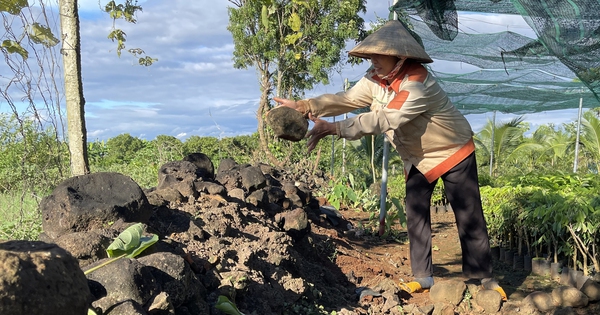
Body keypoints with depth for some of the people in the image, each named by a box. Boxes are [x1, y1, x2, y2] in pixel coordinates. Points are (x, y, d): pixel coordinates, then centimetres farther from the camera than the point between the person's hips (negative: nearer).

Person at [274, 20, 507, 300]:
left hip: (453, 153, -7)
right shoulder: (376, 79, -9)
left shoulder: (418, 84, -35)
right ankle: (422, 276, 12)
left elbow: (383, 120, -43)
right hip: (418, 158, 7)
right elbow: (346, 99, -15)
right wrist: (302, 105, -29)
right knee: (416, 215, 4)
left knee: (468, 216, 1)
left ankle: (482, 276, 13)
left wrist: (332, 128, -47)